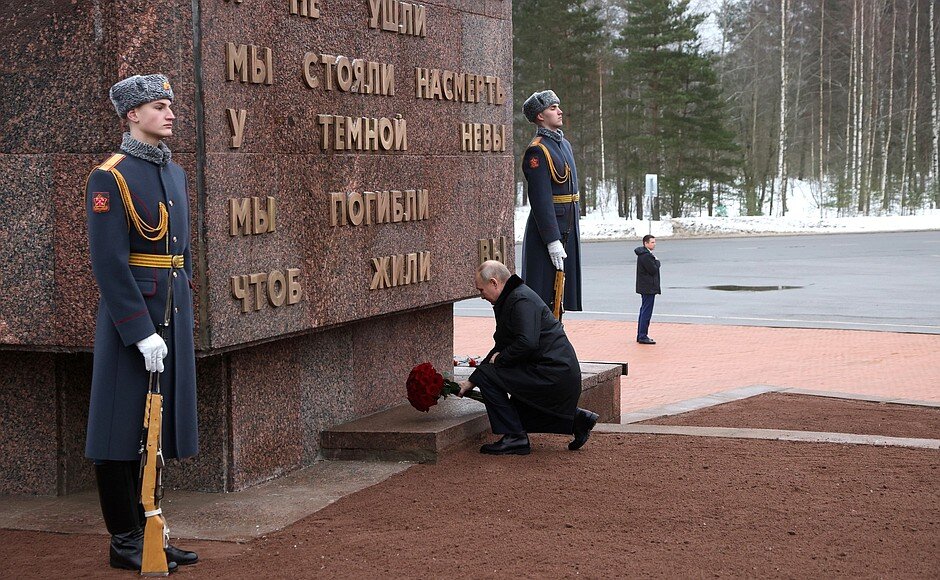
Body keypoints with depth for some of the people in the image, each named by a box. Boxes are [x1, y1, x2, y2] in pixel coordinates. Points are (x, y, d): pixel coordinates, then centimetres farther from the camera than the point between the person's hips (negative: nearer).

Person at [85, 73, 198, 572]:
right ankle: (125, 542, 10)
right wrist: (141, 331, -20)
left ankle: (146, 530, 22)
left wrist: (183, 314, 16)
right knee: (125, 432, 1)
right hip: (131, 312, -8)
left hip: (173, 311, 8)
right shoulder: (110, 177, -12)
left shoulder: (173, 172, 13)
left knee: (158, 427, 13)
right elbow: (108, 262, -17)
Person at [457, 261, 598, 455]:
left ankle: (515, 438, -9)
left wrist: (499, 359, -11)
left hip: (553, 374, -11)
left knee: (487, 374, -13)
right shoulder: (508, 300, 19)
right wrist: (471, 382, 20)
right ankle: (578, 419, 19)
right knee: (519, 413, 23)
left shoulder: (521, 300, -16)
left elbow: (527, 343, -29)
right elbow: (500, 348, 23)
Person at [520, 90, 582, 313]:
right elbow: (541, 200, -20)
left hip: (567, 228, 9)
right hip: (546, 228, -9)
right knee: (543, 296, -5)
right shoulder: (537, 151, -15)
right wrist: (552, 241, -23)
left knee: (560, 291, 14)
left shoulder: (564, 144, 15)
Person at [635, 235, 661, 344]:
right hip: (648, 288, -11)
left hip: (645, 288, 11)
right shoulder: (646, 255, -19)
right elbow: (653, 270, -20)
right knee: (646, 312, -8)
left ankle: (640, 335, 22)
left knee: (644, 311, 16)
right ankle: (643, 336, -6)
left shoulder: (643, 254, 15)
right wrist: (657, 262, -5)